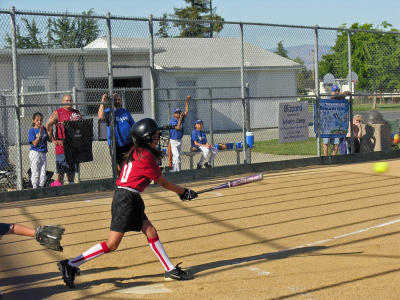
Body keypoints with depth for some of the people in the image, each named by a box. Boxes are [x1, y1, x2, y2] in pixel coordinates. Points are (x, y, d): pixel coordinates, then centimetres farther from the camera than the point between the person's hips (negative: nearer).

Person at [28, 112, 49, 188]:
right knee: (35, 173, -3)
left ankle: (41, 187, 15)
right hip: (35, 153, -5)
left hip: (43, 153, 5)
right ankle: (35, 189, 3)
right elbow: (34, 143, -14)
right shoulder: (32, 131, -6)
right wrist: (40, 134, -22)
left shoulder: (44, 129, 8)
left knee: (43, 174, 7)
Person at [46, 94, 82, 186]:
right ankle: (59, 184, -2)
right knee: (61, 168, -6)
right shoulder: (57, 113, -3)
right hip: (62, 144, -5)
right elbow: (48, 125, -10)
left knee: (73, 168, 10)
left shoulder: (77, 113, 14)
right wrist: (53, 139, -13)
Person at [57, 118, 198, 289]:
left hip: (130, 199, 10)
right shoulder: (146, 156, -12)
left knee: (151, 232, 12)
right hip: (126, 200, -10)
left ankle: (170, 270, 19)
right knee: (112, 244, -8)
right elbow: (162, 182, -3)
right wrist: (184, 192, 7)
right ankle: (70, 265, -6)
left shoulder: (135, 152, 13)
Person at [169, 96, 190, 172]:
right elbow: (177, 127, -25)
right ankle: (178, 170, -15)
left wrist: (187, 101, 3)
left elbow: (186, 111, 7)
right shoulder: (172, 120, -14)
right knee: (177, 156, -15)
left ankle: (174, 170, 17)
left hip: (180, 140, 8)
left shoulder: (181, 118, 6)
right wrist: (180, 119, -22)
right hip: (174, 141, -8)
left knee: (176, 156, 11)